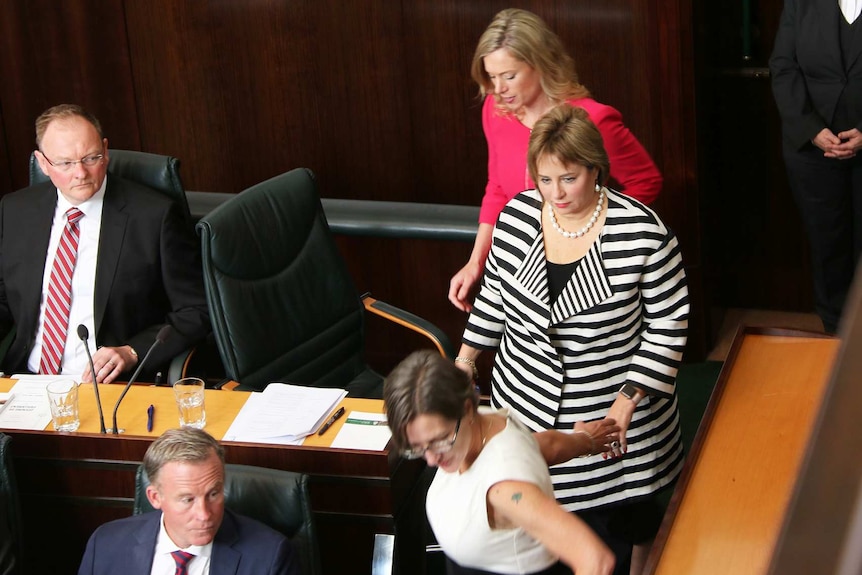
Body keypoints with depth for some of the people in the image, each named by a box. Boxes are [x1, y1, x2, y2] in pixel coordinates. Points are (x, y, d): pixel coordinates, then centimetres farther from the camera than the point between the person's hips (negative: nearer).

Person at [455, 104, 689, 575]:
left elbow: (668, 323, -11)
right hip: (529, 410, 3)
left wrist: (630, 398, -14)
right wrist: (467, 355, 15)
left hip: (616, 416, -3)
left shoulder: (642, 232, -19)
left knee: (627, 518, 13)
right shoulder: (516, 217, -6)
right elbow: (495, 291, 12)